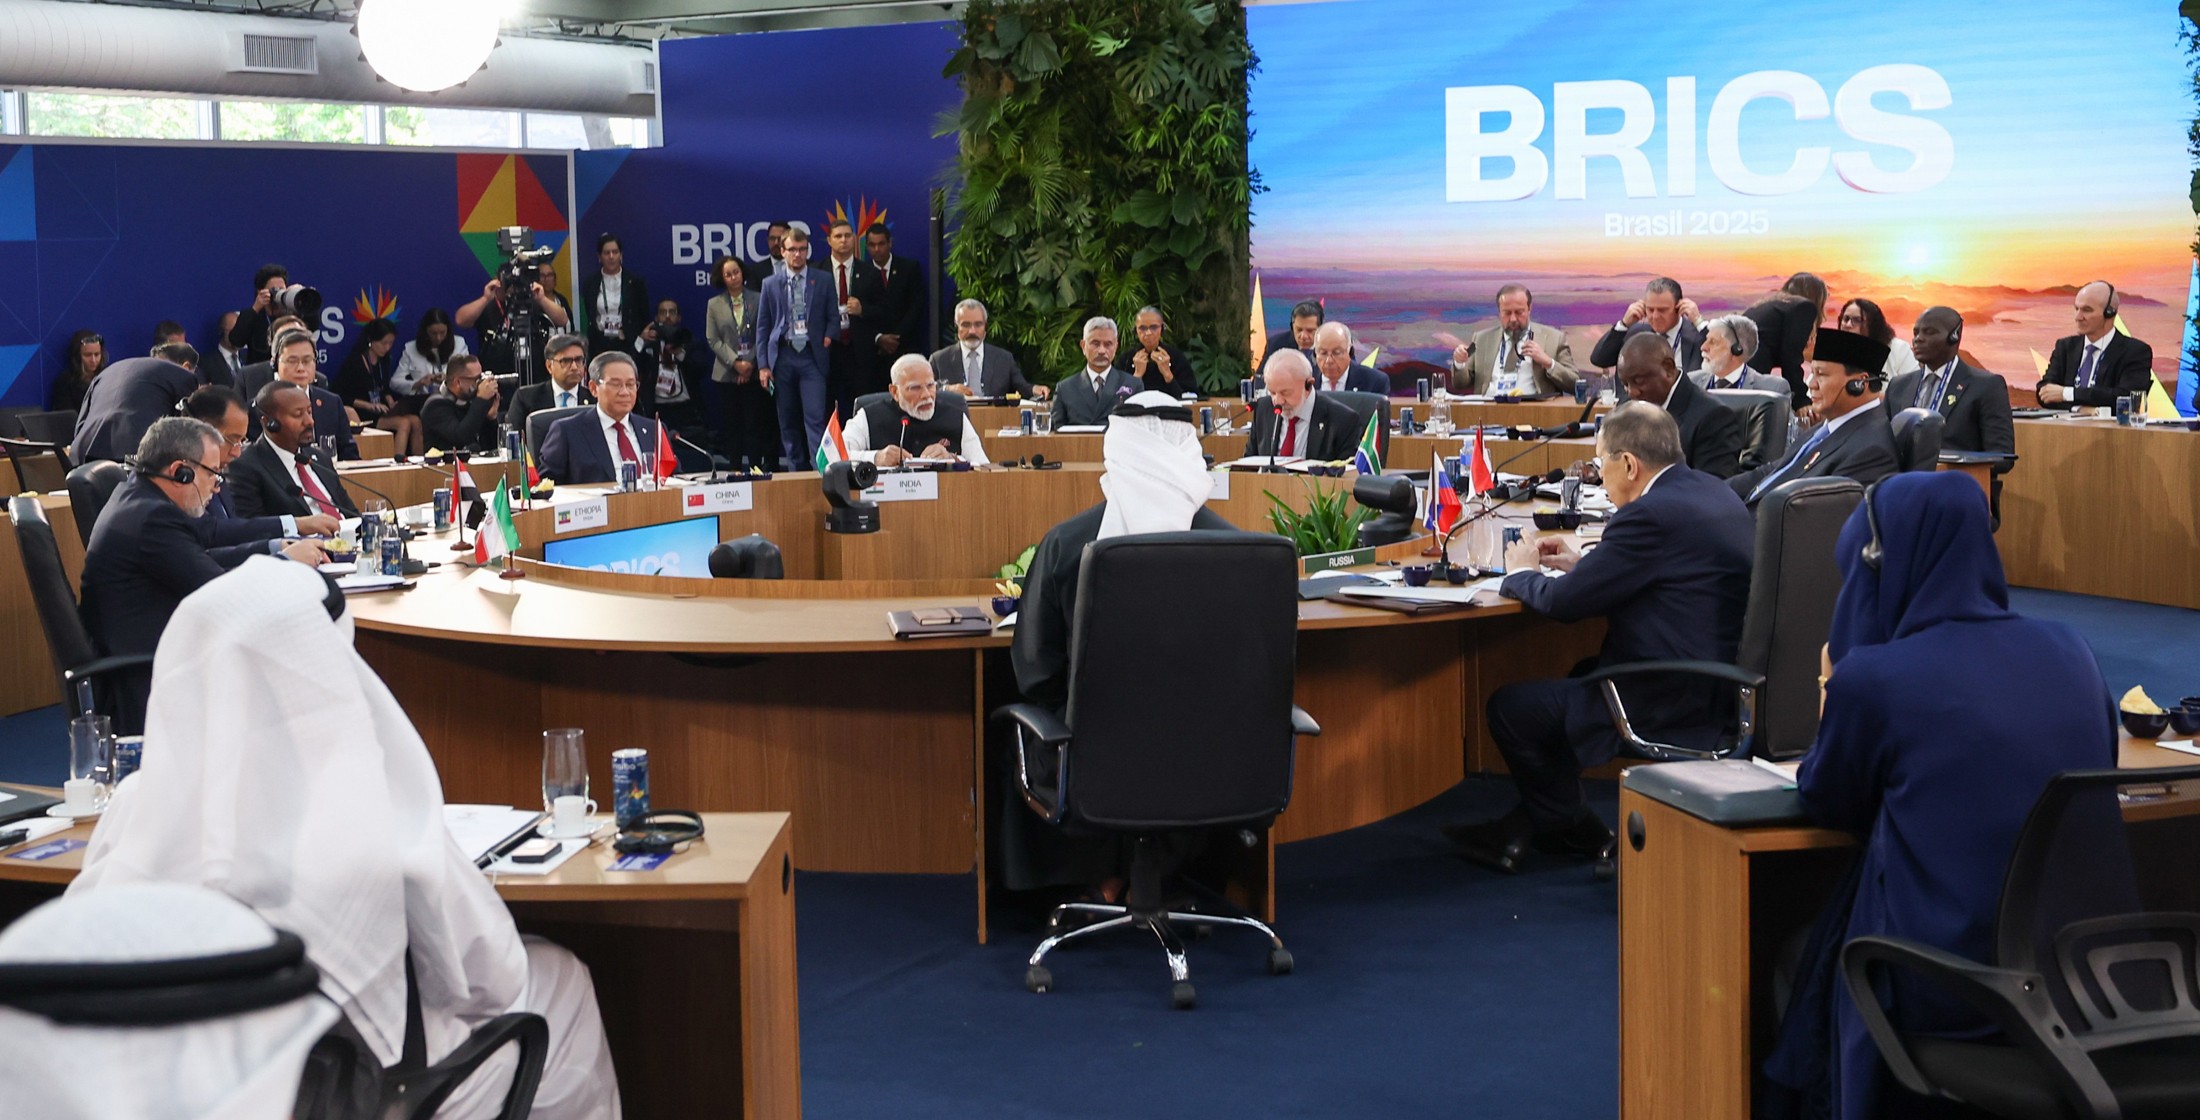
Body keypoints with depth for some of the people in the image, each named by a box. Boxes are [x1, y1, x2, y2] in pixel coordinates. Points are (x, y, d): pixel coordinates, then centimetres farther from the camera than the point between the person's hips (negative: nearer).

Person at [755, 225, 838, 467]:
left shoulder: (823, 282, 6)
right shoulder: (770, 284, 8)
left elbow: (833, 317, 11)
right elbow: (762, 326, 9)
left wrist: (828, 337, -10)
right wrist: (763, 365, 3)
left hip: (811, 356, -2)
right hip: (782, 357, 2)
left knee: (816, 418, -10)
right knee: (788, 421, 6)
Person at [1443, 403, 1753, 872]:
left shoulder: (1650, 514, -21)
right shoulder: (1713, 491, 9)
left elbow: (1564, 602, -15)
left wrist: (1522, 574, 5)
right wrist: (1584, 562, 19)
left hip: (1674, 703, -10)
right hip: (1725, 685, 10)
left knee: (1509, 706, 1)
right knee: (1580, 673, 29)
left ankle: (1579, 835, 23)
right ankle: (1523, 829, 31)